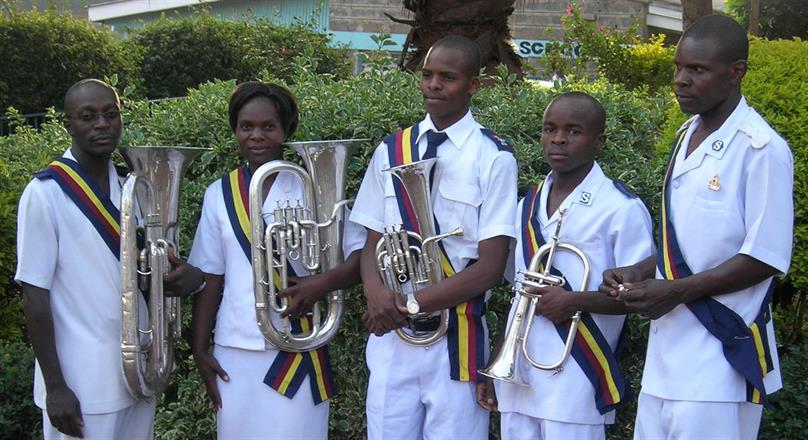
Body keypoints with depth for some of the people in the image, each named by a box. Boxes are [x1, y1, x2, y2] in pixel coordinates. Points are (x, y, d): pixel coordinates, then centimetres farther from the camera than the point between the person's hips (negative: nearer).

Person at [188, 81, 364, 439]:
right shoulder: (219, 194, 5)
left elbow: (364, 254, -5)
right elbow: (210, 279, 7)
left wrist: (324, 282, -22)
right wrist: (199, 350, 4)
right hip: (234, 355, 2)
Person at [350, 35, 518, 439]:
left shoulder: (493, 158, -5)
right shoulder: (390, 151, 6)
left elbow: (490, 266, -10)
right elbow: (372, 243, 8)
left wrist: (412, 303, -15)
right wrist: (376, 293, -14)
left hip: (456, 337, -3)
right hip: (390, 336, 3)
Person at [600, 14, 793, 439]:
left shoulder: (760, 149, -14)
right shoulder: (686, 137, 12)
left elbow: (765, 257, -15)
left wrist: (677, 291, -15)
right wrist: (640, 272, 5)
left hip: (720, 357, -7)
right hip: (667, 349, 8)